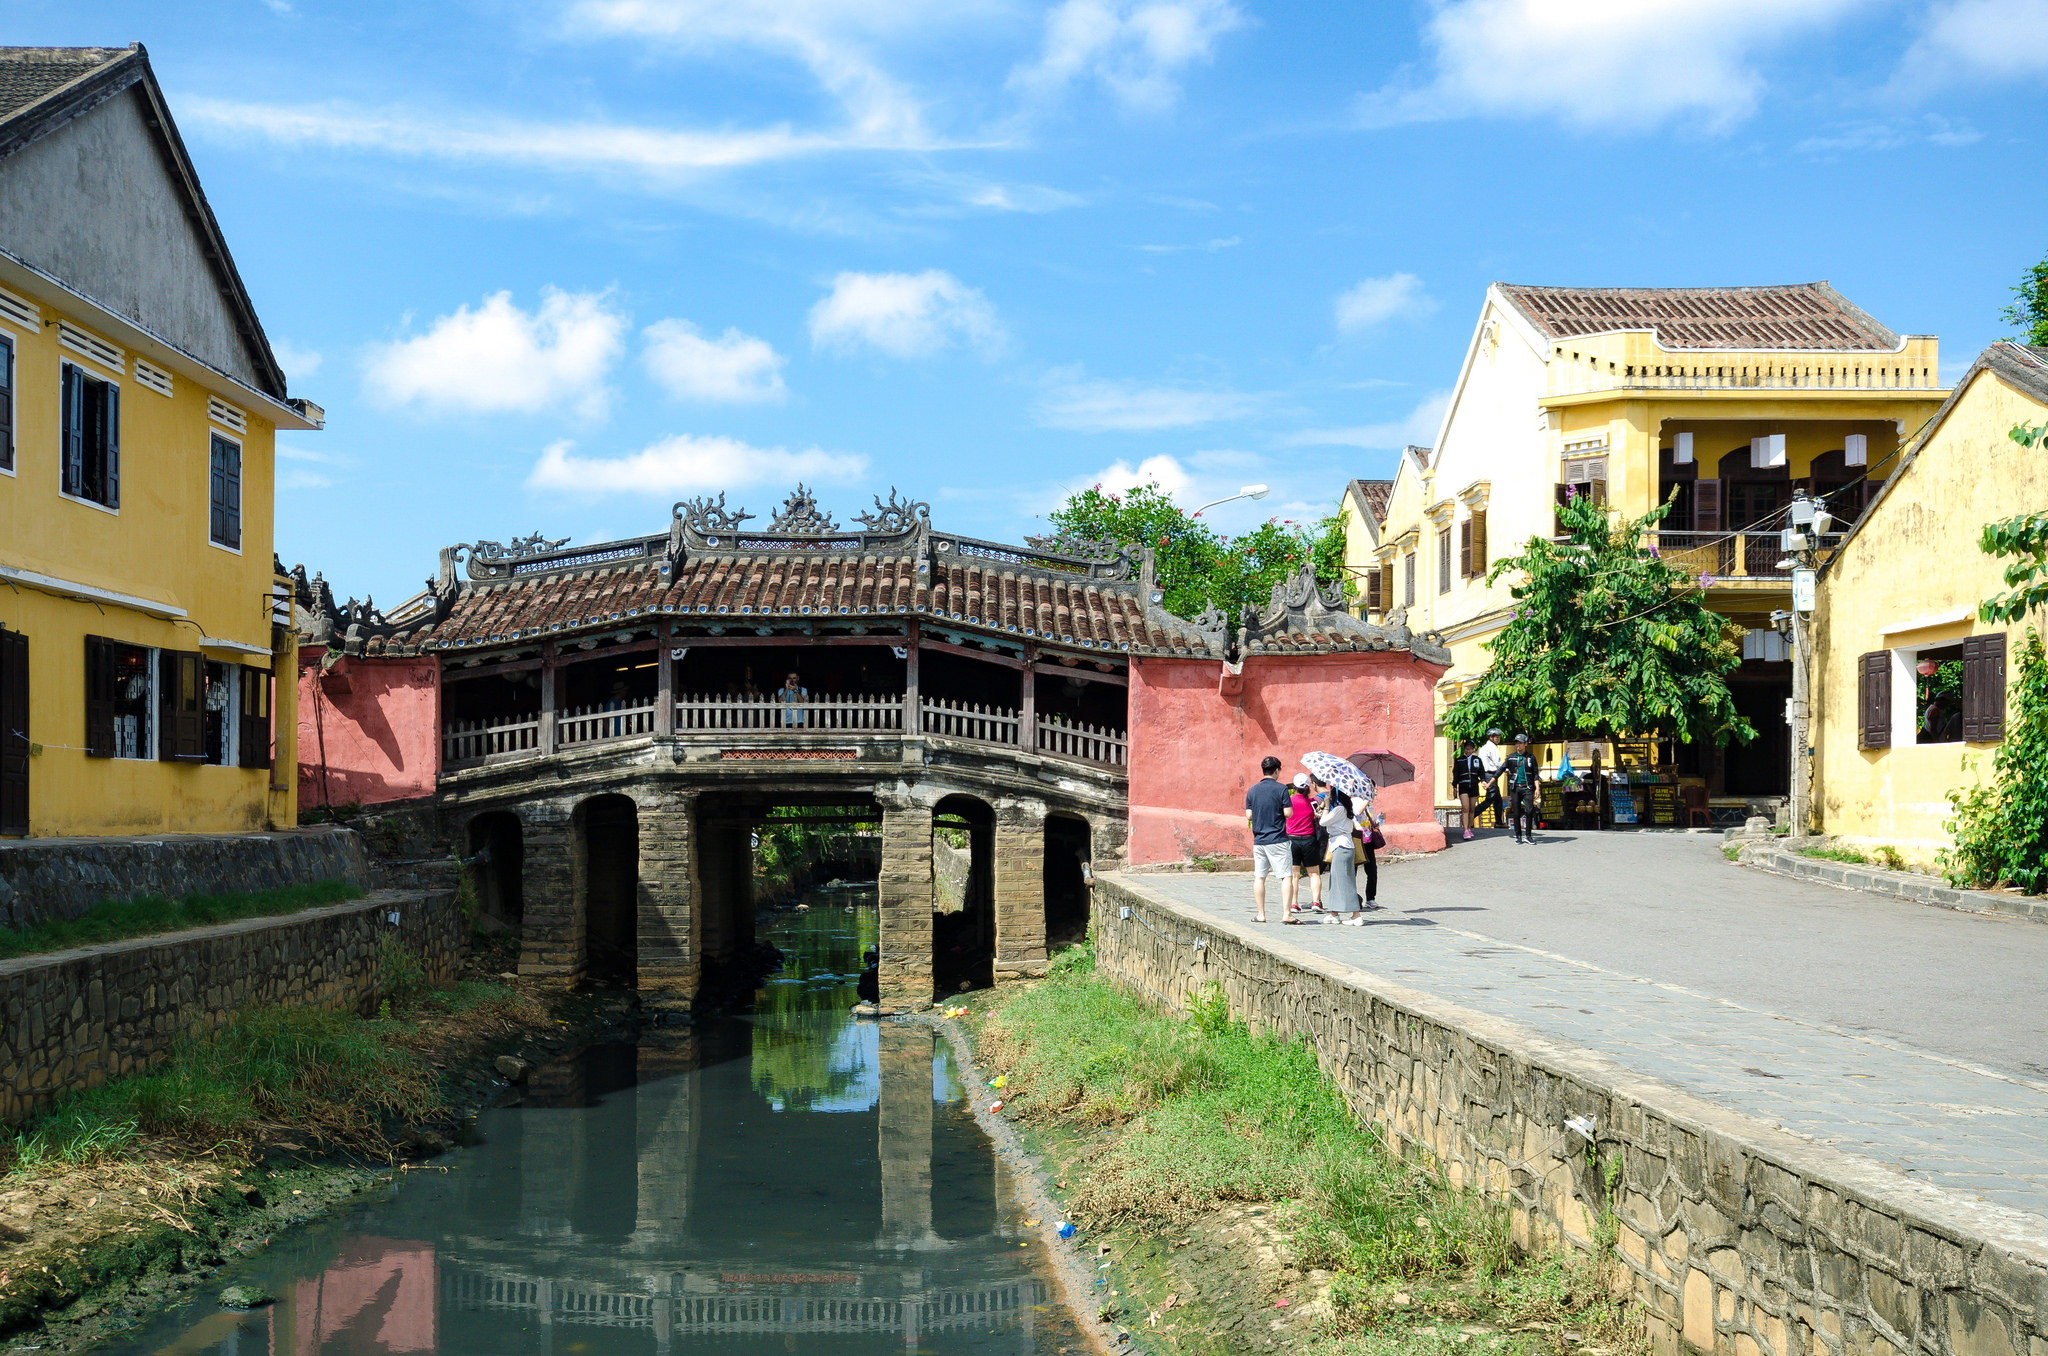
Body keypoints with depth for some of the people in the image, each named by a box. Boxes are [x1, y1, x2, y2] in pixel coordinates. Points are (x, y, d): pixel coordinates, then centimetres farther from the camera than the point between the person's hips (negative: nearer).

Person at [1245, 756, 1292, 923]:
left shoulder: (1252, 790, 5)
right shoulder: (1281, 789, -7)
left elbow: (1248, 815, 4)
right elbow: (1288, 813, -10)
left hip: (1258, 839, 4)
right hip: (1277, 840, -4)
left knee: (1259, 877, 10)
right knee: (1287, 876, -2)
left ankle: (1261, 914, 11)